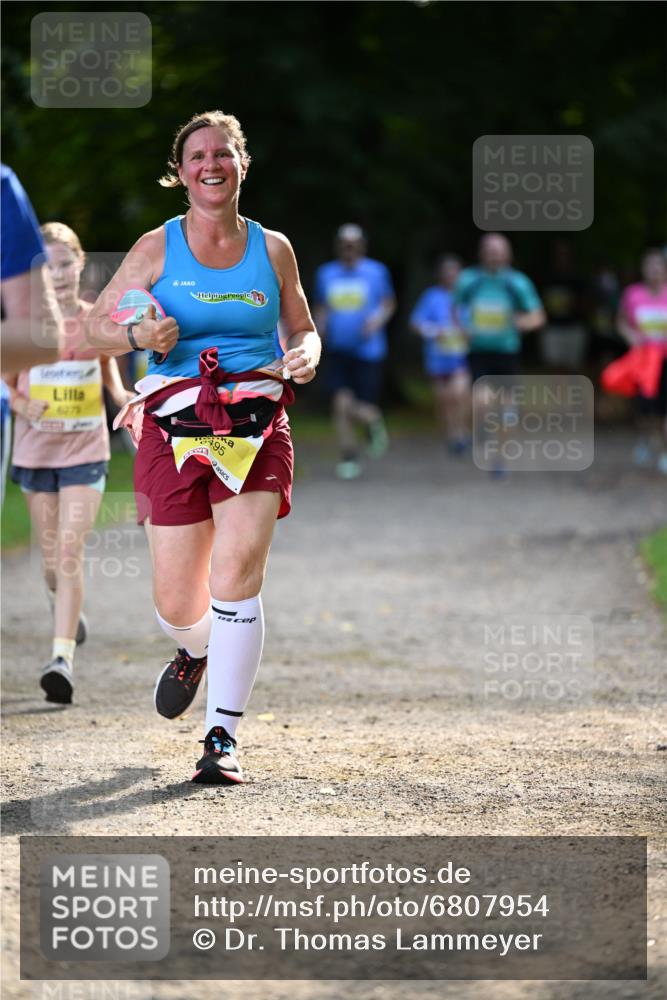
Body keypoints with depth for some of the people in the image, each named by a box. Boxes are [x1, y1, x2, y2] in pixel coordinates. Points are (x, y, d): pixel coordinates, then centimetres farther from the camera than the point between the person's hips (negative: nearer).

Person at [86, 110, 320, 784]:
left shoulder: (272, 249, 8)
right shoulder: (157, 248, 4)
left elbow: (301, 329, 20)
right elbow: (98, 323, 8)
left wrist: (306, 357, -3)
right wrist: (138, 336, -13)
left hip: (256, 426, 0)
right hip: (175, 426, 0)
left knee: (237, 574, -17)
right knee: (176, 603, 1)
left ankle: (223, 737, -10)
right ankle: (195, 652, 40)